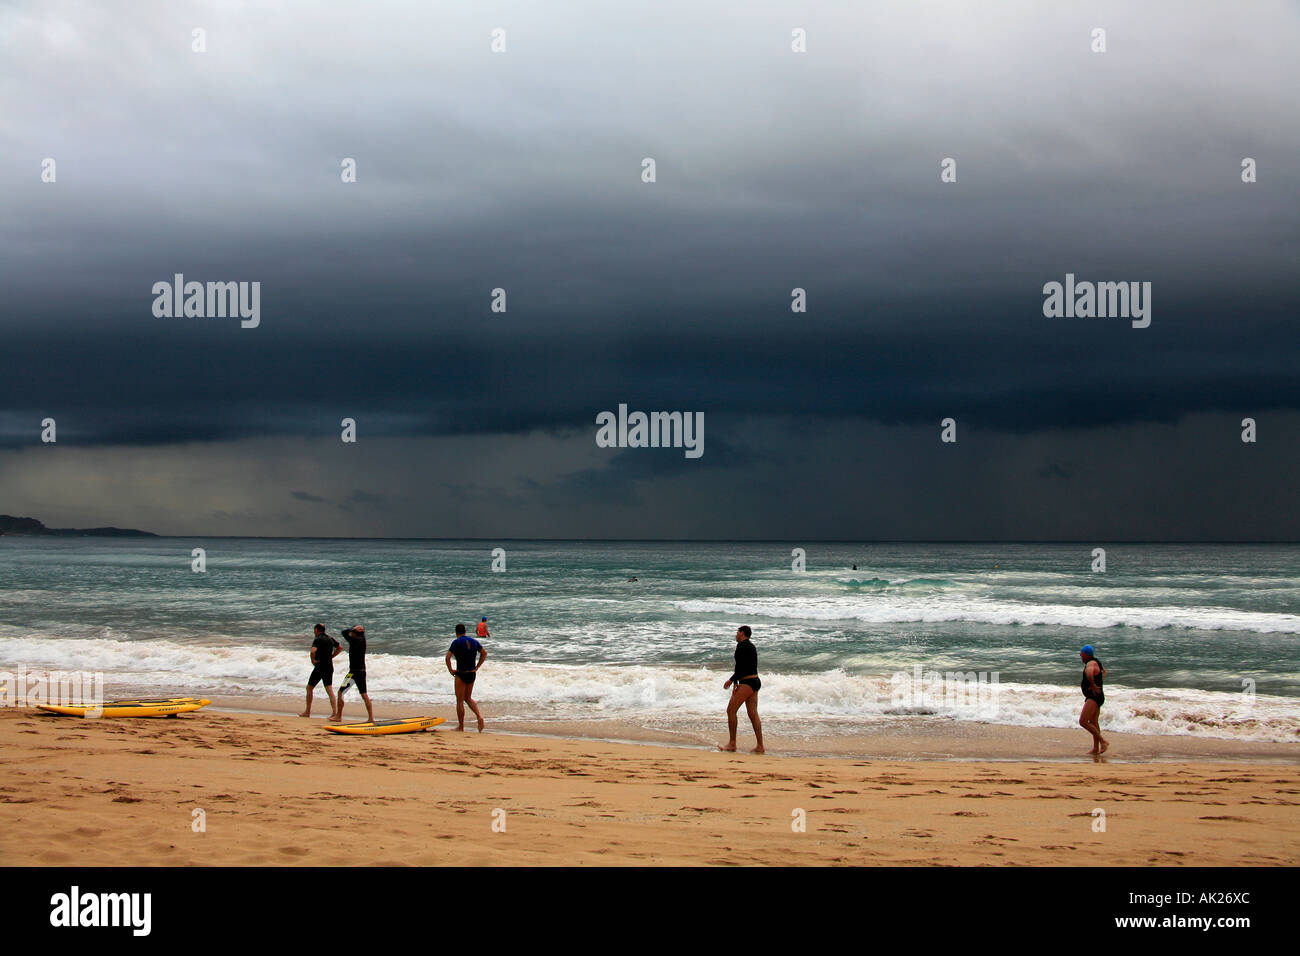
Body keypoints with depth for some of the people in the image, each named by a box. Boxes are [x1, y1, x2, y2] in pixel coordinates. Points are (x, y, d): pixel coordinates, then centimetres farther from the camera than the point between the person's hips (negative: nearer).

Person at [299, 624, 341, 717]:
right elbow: (340, 647, 22)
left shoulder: (317, 639, -12)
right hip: (330, 667, 6)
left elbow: (313, 651, -28)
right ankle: (334, 713, -13)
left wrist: (313, 661, -12)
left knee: (309, 688, 11)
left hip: (320, 666, -6)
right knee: (329, 689, 1)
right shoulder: (330, 639, 11)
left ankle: (307, 712, 17)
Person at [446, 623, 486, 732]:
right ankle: (479, 716, -1)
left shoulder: (456, 642, -12)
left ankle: (461, 726, 10)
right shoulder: (473, 641, 5)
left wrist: (450, 670, -8)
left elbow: (448, 657, -20)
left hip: (461, 674, -6)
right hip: (472, 674, 6)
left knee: (460, 701, 5)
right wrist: (477, 667, 13)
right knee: (468, 698, 20)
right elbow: (484, 653, 13)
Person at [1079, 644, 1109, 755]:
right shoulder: (1095, 662, 13)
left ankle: (1102, 741, -12)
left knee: (1083, 721, -16)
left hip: (1094, 696, -11)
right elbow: (1104, 671, 36)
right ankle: (1096, 749, 23)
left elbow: (1089, 672, -44)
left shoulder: (1091, 663, -19)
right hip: (1093, 697, 11)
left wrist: (1093, 685, -32)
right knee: (1094, 723, 16)